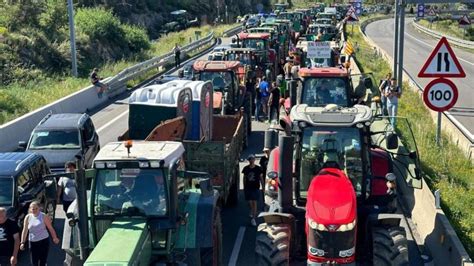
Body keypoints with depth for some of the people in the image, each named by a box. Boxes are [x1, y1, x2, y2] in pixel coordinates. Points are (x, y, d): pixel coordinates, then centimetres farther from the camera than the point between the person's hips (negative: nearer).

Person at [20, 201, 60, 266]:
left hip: (44, 241, -3)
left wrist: (55, 238, -11)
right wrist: (22, 242, -2)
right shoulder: (28, 217, 1)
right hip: (32, 242, 3)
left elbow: (50, 228, -3)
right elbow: (25, 230, 3)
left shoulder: (44, 216, -6)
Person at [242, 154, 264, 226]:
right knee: (249, 202, 10)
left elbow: (261, 178, 1)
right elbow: (244, 178, 8)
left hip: (255, 188, -2)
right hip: (248, 188, 2)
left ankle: (253, 218, -2)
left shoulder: (258, 168, -5)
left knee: (254, 202, -5)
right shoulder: (246, 169, 0)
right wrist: (244, 187, 9)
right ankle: (252, 212, 42)